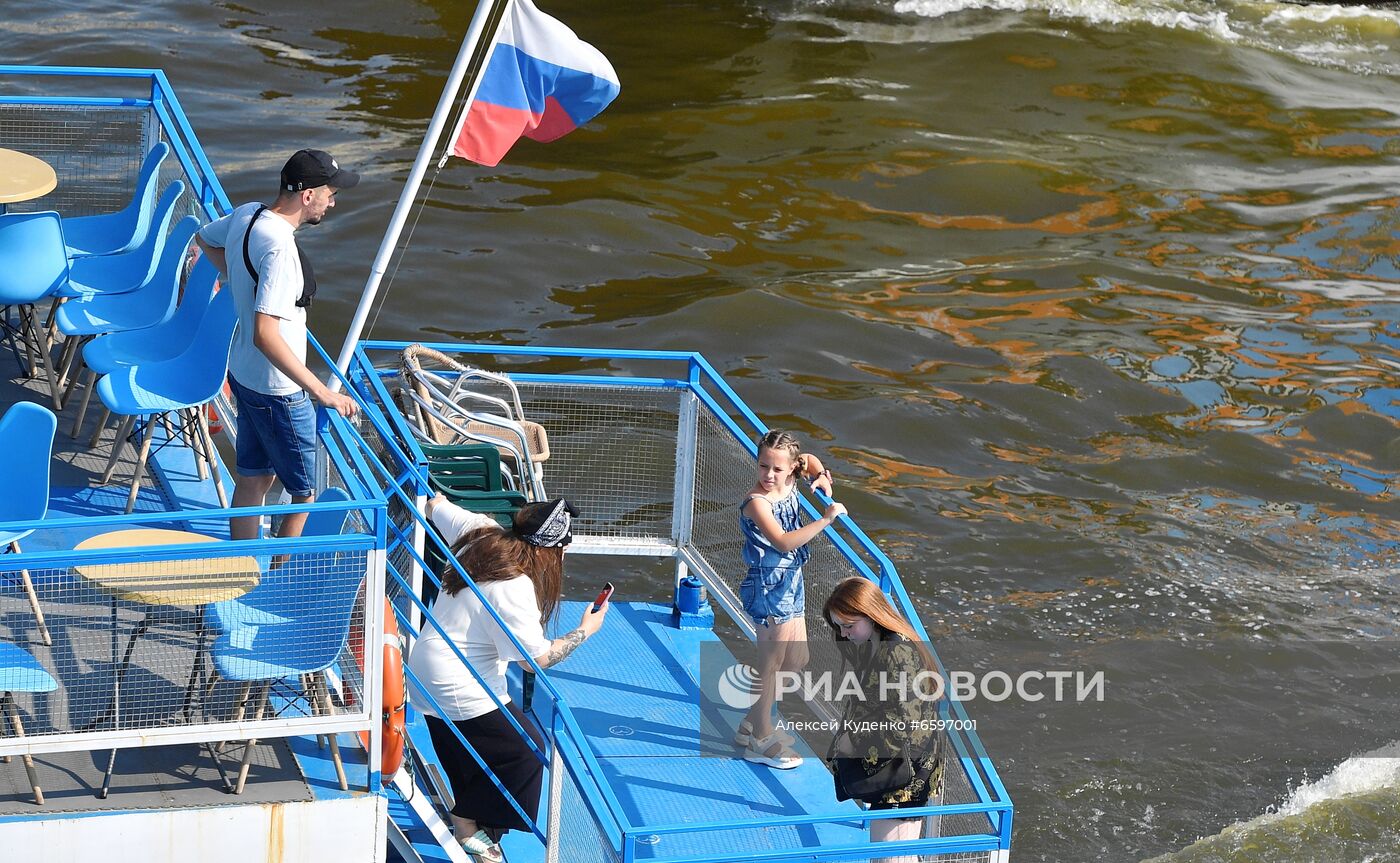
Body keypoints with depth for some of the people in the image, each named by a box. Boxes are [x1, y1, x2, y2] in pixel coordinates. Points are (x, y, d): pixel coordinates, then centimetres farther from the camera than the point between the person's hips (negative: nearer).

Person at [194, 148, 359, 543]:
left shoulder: (246, 215, -2)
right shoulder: (279, 248, -30)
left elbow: (204, 238, 22)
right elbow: (266, 335, -36)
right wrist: (322, 391, -33)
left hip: (243, 373, 9)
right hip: (277, 390, -9)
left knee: (252, 479, 20)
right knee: (305, 494, 4)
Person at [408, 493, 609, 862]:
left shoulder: (480, 533, -6)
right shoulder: (513, 587, -28)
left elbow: (435, 507, 13)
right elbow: (537, 658, -24)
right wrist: (584, 631, -12)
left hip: (428, 671, 10)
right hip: (460, 690, -9)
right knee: (525, 749, 1)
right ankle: (469, 823, 9)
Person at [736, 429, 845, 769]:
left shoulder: (789, 484, -1)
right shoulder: (757, 502, -24)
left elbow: (809, 459, 23)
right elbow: (783, 542, -38)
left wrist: (821, 476, 2)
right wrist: (825, 519, -38)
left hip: (790, 585, 9)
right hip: (768, 588, -9)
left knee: (796, 660, 17)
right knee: (772, 665, 1)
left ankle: (753, 724, 31)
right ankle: (760, 741, 14)